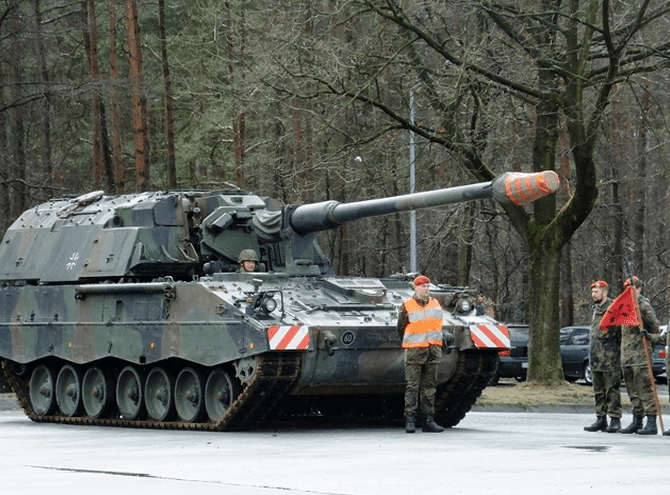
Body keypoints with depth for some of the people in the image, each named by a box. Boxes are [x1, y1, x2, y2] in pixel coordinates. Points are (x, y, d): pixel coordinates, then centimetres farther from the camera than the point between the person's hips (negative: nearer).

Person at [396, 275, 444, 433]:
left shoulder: (435, 304, 12)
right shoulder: (407, 306, -2)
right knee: (412, 386, -8)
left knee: (430, 386, 6)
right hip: (415, 351, -4)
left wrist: (436, 344, 15)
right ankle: (410, 420, -9)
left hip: (433, 349, 4)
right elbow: (401, 329, 4)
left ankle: (429, 419, 8)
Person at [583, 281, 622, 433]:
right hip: (596, 356, 9)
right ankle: (601, 419, 15)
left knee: (612, 389, -7)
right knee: (598, 390, 10)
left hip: (610, 357, -9)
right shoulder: (594, 309, 17)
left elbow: (620, 331, -9)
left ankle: (615, 420, -4)